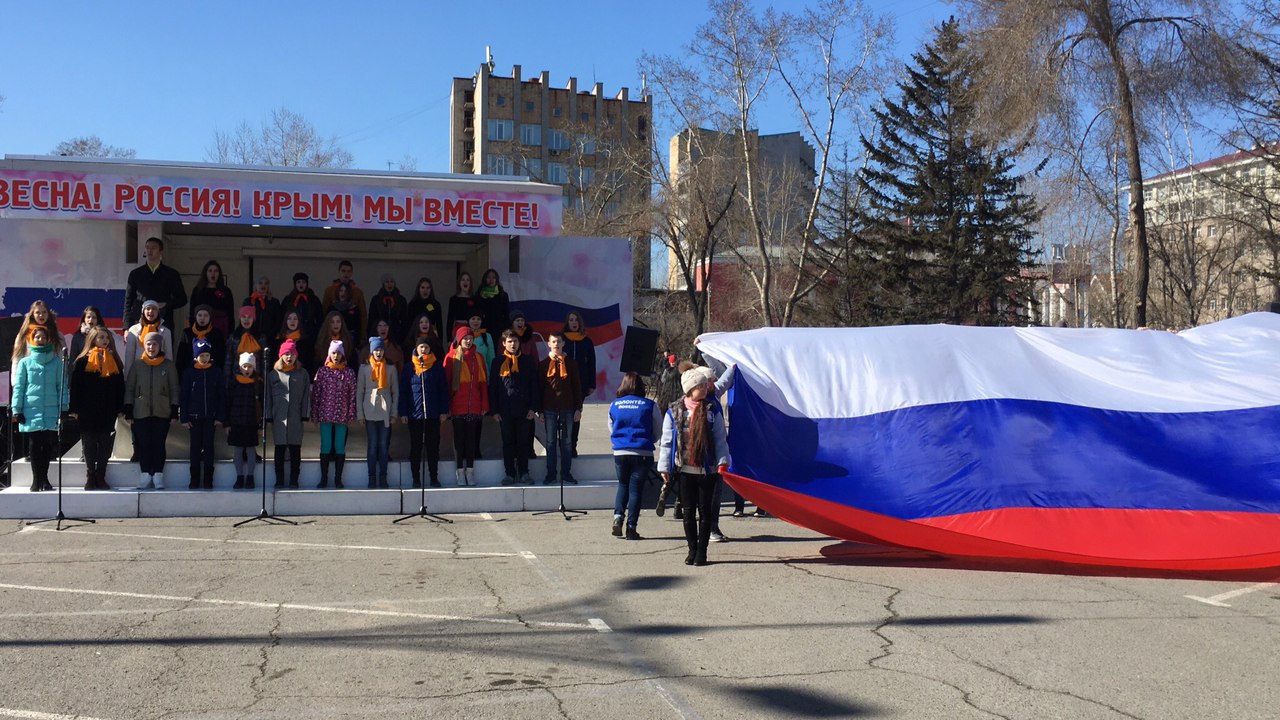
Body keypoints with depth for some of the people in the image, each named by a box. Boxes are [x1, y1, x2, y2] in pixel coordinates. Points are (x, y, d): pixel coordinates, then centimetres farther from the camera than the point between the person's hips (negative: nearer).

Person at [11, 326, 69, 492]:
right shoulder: (25, 363, 7)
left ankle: (44, 477, 14)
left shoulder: (56, 362, 7)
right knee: (34, 445, 0)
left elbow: (62, 386, 6)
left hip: (52, 411, 0)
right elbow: (18, 387, 5)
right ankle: (37, 480, 5)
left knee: (49, 445, 1)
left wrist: (63, 407, -1)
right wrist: (17, 410, -1)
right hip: (31, 411, 0)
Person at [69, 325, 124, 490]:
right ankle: (90, 478, 10)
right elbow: (74, 386, -1)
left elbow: (120, 387, 10)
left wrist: (120, 409, 5)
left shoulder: (114, 362, 9)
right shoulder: (82, 361, 0)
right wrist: (74, 409, -7)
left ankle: (101, 478, 11)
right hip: (87, 412, -2)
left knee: (105, 446, 4)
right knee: (89, 446, 3)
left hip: (108, 412, 2)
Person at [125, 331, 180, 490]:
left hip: (162, 413, -1)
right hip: (141, 412, 1)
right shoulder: (137, 365, 7)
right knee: (143, 444, -2)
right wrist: (128, 412, 1)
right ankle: (145, 475, 5)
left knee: (159, 444, -3)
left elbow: (174, 389, 5)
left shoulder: (168, 365, 5)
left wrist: (174, 412, -1)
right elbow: (129, 389, 8)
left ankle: (158, 476, 2)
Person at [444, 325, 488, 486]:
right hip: (457, 406, -2)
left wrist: (485, 405, 3)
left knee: (471, 438, 5)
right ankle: (460, 472, 6)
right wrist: (447, 406, -6)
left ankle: (470, 471, 10)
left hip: (474, 406, 2)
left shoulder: (477, 357, 9)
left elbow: (483, 382, 8)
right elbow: (446, 383, 0)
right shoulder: (451, 358, 2)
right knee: (459, 438, 2)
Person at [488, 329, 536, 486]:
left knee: (523, 442, 5)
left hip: (523, 410, 0)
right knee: (508, 443, 5)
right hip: (504, 411, 0)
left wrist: (532, 408, -2)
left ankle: (524, 473, 11)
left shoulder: (527, 362, 7)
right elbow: (492, 388, 4)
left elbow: (534, 386, 6)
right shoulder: (497, 362, 5)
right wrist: (494, 410, -2)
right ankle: (510, 473, 12)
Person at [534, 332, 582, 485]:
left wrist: (578, 408, 2)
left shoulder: (571, 363, 7)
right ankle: (551, 474, 6)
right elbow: (539, 389, 6)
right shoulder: (543, 364, 6)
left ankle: (566, 473, 11)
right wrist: (540, 411, 1)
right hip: (549, 409, 0)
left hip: (567, 408, 1)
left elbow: (577, 387, 8)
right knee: (551, 442, 2)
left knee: (567, 441, 4)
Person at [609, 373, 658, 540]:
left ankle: (618, 516, 2)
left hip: (619, 453, 2)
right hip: (642, 453, -2)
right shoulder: (650, 405, -3)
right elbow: (658, 433, 6)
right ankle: (631, 527, 3)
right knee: (636, 489, 4)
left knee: (623, 485, 20)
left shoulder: (614, 405, 3)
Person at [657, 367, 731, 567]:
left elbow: (720, 439, 4)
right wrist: (664, 467, 1)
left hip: (707, 469, 0)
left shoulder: (713, 411, 1)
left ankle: (702, 551, 13)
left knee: (705, 511, 4)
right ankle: (692, 550, 18)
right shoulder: (674, 411, 0)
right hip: (685, 469, 0)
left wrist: (722, 462, -7)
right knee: (689, 511, 7)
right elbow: (667, 441, 3)